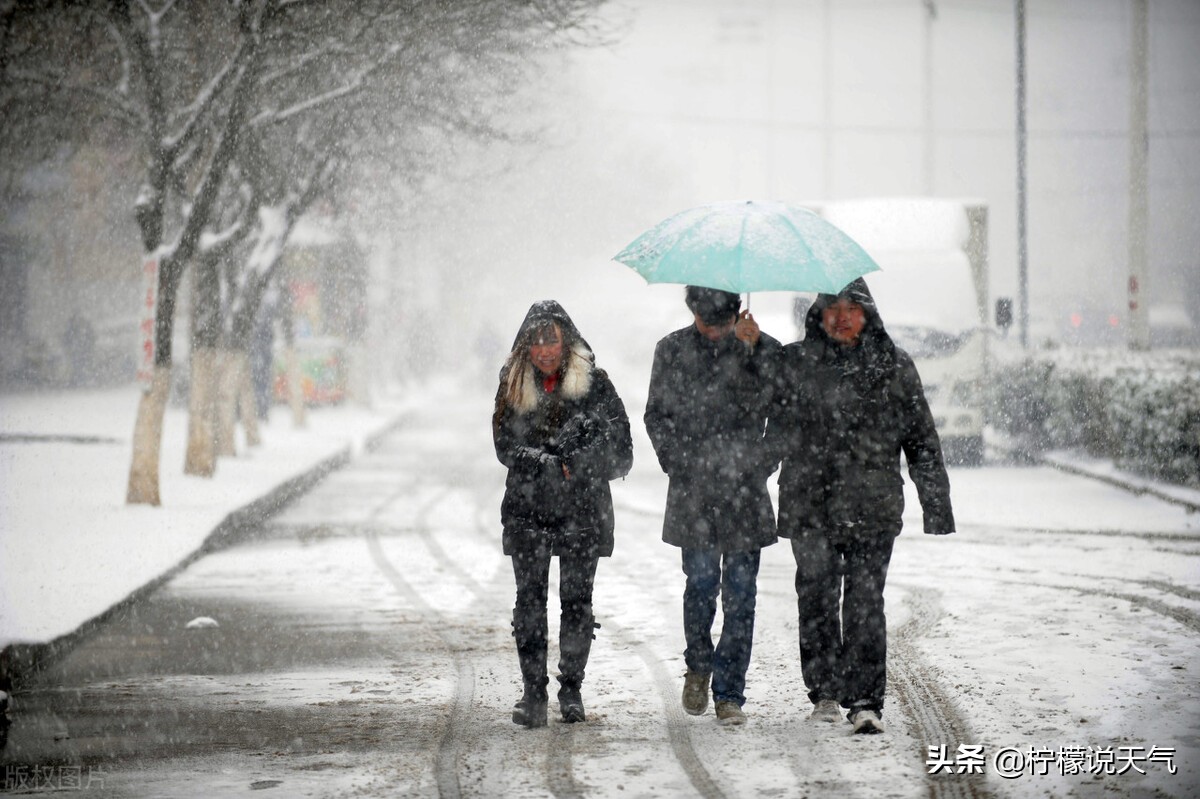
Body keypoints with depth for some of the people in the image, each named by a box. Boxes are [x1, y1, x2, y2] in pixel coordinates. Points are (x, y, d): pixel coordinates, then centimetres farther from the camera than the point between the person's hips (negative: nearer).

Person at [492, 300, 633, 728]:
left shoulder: (594, 384, 1)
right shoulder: (514, 386, 7)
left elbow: (617, 443, -5)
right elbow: (506, 447, -1)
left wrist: (574, 465, -17)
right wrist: (551, 466, -15)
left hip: (582, 511, -1)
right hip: (527, 510, 1)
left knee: (577, 598, 1)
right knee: (529, 598, -3)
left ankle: (571, 688, 12)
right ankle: (533, 691, 1)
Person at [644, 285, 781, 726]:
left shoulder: (764, 349, 4)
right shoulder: (673, 350, 8)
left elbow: (766, 402, -11)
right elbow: (657, 415, 13)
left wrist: (751, 349, -21)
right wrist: (678, 463, 1)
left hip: (745, 490, 0)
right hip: (694, 490, 0)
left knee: (740, 591, -1)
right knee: (701, 581, -4)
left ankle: (730, 693, 6)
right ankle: (698, 666, 22)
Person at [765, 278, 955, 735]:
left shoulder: (894, 367, 8)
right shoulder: (795, 363, 7)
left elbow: (922, 437, 10)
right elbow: (775, 433, 14)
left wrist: (937, 503, 9)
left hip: (873, 508, -1)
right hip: (810, 505, 1)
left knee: (865, 602, -7)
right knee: (817, 598, 6)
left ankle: (866, 701, -6)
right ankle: (824, 691, 21)